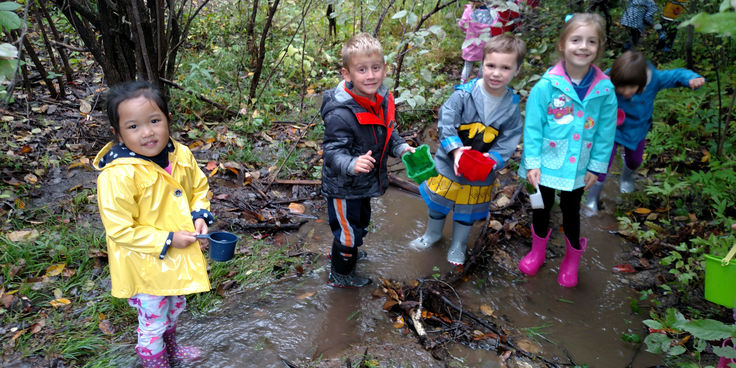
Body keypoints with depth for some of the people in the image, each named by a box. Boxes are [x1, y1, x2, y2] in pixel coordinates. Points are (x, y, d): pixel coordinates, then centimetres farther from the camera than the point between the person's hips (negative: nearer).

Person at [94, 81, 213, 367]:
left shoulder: (181, 155, -11)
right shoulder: (118, 175, -29)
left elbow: (199, 187, 6)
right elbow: (120, 230, -25)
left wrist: (200, 216, -12)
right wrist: (167, 240, -25)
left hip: (179, 258, 7)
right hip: (146, 267, -6)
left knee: (174, 309, 30)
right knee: (153, 323, 14)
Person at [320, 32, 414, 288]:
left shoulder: (383, 100, -7)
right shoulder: (340, 114, -33)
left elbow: (387, 133, 9)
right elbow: (332, 151, -33)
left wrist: (400, 148, -8)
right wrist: (352, 165, -52)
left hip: (364, 183, 9)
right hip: (343, 187, -9)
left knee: (361, 222, 31)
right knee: (348, 229, 11)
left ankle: (343, 252, 60)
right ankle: (340, 274, 37)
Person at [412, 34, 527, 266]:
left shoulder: (512, 107, -10)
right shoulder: (464, 94, -20)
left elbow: (508, 140, -8)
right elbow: (445, 122, -22)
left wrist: (495, 158, -26)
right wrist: (455, 149, -33)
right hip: (449, 165, -1)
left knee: (468, 211, 20)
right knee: (438, 202, 19)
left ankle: (458, 245, 45)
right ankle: (433, 233, 49)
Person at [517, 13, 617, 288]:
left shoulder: (605, 89, -11)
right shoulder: (547, 85, -18)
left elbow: (606, 132, -2)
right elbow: (533, 126, -12)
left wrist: (596, 166, 0)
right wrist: (532, 162, -14)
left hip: (578, 167, 1)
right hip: (546, 163, -1)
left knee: (571, 211, 18)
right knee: (542, 208, 18)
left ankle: (572, 259, 43)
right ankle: (538, 250, 45)